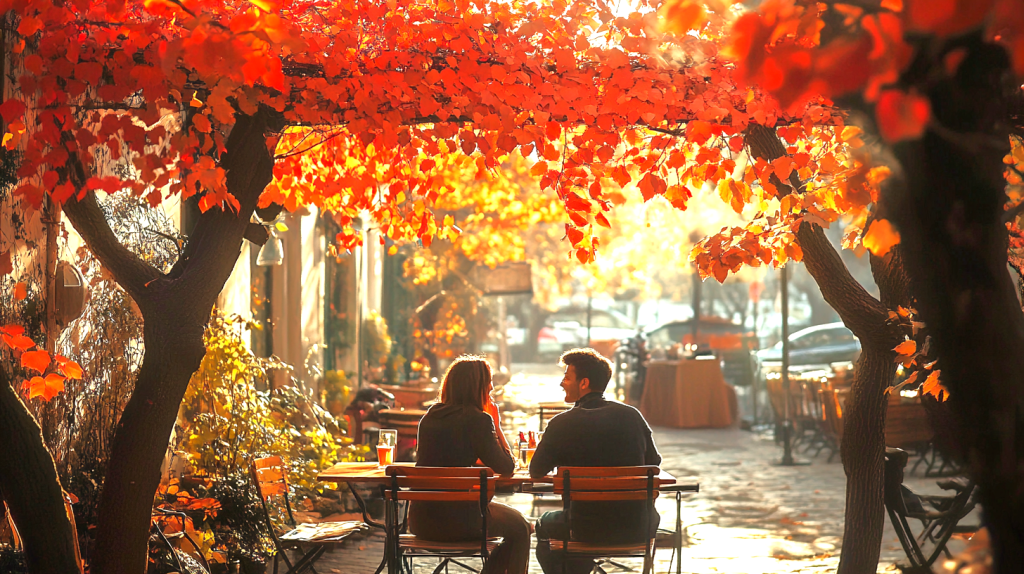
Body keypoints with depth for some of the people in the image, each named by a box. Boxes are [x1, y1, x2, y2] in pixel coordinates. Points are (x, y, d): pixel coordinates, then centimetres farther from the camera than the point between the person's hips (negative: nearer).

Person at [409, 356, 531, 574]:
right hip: (457, 522, -7)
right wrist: (496, 424, 2)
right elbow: (506, 468, -7)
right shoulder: (478, 420, -12)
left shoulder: (430, 415, 9)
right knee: (520, 528, 21)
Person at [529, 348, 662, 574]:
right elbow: (654, 462, 12)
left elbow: (536, 472, 2)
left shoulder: (561, 424, -11)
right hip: (635, 529, 2)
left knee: (544, 525, 31)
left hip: (588, 530, -2)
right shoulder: (632, 416, -2)